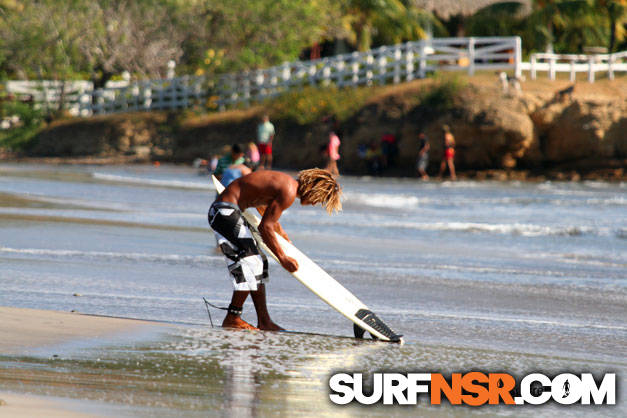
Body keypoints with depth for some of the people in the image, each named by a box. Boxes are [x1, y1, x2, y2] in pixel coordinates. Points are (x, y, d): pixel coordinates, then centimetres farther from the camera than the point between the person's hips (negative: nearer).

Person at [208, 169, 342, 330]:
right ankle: (232, 318, -6)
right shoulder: (288, 193, -19)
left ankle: (264, 321, 15)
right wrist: (282, 258, -12)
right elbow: (265, 227, -20)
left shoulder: (287, 182, 12)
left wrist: (280, 232, 38)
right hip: (226, 212, -11)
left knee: (257, 262, 13)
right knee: (250, 263, -12)